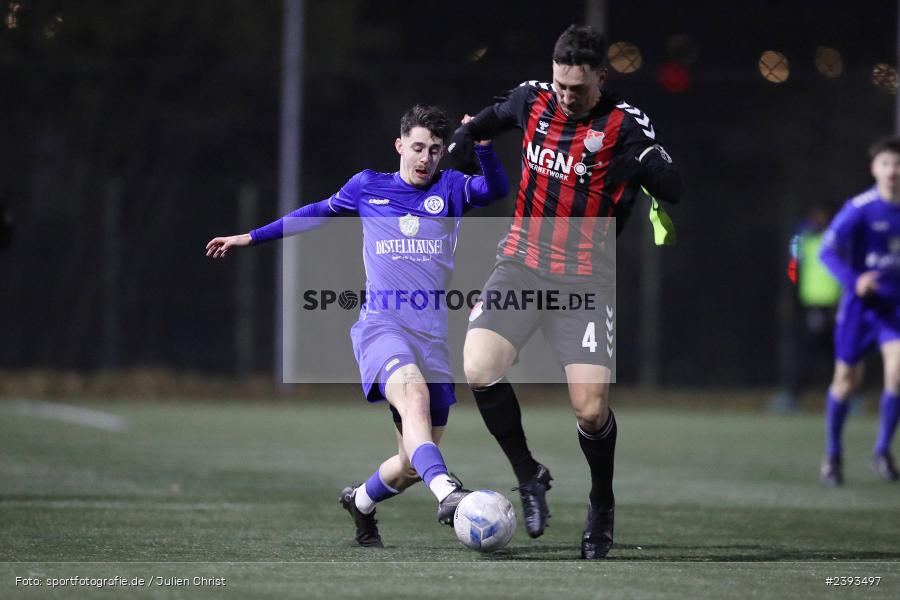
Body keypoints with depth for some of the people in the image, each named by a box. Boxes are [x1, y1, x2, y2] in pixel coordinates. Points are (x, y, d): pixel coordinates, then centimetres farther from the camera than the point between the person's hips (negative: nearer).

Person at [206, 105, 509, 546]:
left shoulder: (450, 188, 12)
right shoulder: (368, 187, 14)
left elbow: (496, 189, -7)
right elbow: (321, 213, 30)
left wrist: (482, 146, -24)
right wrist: (250, 238, 35)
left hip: (434, 334, 2)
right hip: (381, 323, -2)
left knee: (413, 465, 2)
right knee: (413, 392, -36)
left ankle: (360, 502, 34)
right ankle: (446, 493, -56)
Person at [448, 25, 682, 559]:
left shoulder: (625, 124, -10)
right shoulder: (533, 100, 3)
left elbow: (673, 190, -14)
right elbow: (494, 117, 26)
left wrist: (642, 161, -27)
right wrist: (463, 137, 14)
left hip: (586, 279, -3)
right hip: (522, 264, 3)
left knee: (592, 410, -12)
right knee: (479, 371, -19)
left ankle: (603, 505, 18)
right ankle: (529, 476, 4)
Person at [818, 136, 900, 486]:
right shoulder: (860, 209, -12)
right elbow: (827, 251, -17)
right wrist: (853, 281, -31)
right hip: (860, 304, -2)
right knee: (846, 380, 4)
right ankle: (833, 455, 25)